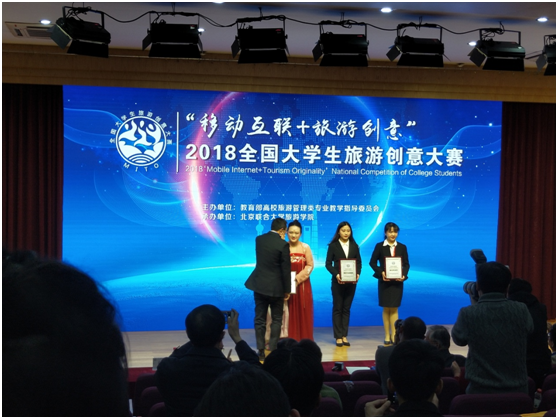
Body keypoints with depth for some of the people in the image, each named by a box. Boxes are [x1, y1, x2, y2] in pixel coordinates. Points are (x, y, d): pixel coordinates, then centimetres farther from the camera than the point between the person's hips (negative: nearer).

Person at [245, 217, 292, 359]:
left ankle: (261, 351, 11)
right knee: (276, 320, 10)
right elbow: (286, 269, -12)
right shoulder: (283, 244, -15)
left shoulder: (259, 239, 2)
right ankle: (273, 349, 10)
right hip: (276, 287, -4)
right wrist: (287, 290, -2)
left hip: (259, 285, 4)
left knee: (259, 319, 9)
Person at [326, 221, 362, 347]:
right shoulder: (333, 245, -2)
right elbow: (328, 264, -5)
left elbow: (359, 262, 7)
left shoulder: (354, 246, 7)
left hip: (351, 281, 3)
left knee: (346, 309, 8)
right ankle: (338, 337, 6)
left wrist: (358, 274, -11)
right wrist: (336, 274, -20)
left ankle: (344, 336, 13)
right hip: (338, 281, -3)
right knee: (337, 308, 2)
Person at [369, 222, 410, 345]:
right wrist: (381, 272, -15)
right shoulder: (379, 246, -1)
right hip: (384, 281, -1)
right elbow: (372, 262, 0)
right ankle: (387, 335, 13)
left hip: (397, 281, 1)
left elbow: (406, 264, 5)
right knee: (386, 308, 5)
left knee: (394, 308, 2)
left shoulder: (402, 247, 4)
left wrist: (404, 275, -12)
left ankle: (394, 335, 6)